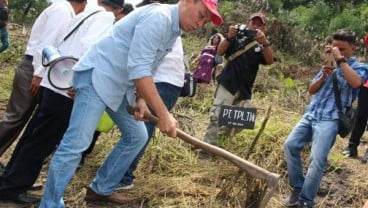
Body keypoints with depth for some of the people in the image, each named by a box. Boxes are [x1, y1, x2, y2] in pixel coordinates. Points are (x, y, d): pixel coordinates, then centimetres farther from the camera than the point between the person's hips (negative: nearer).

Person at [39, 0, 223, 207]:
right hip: (97, 75, -10)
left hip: (122, 86, 10)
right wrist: (163, 114, -29)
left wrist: (141, 100, 3)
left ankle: (101, 189, 26)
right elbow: (137, 69, -28)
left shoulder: (174, 30, 11)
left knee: (137, 136, 15)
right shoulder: (158, 17, -21)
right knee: (76, 144, -14)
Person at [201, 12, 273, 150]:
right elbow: (220, 52, -4)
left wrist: (265, 42, -25)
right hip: (228, 84, -4)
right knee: (217, 115, -14)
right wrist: (229, 37, -21)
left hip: (244, 90, 5)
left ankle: (220, 139, 29)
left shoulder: (261, 46, 10)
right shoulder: (237, 37, 4)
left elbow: (270, 61, -8)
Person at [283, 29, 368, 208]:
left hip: (330, 120, -6)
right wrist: (323, 76, 1)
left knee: (317, 160, -16)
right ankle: (297, 188, 6)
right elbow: (311, 90, 19)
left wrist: (340, 59, -16)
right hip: (310, 115, 6)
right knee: (290, 145, -9)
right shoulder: (329, 65, 19)